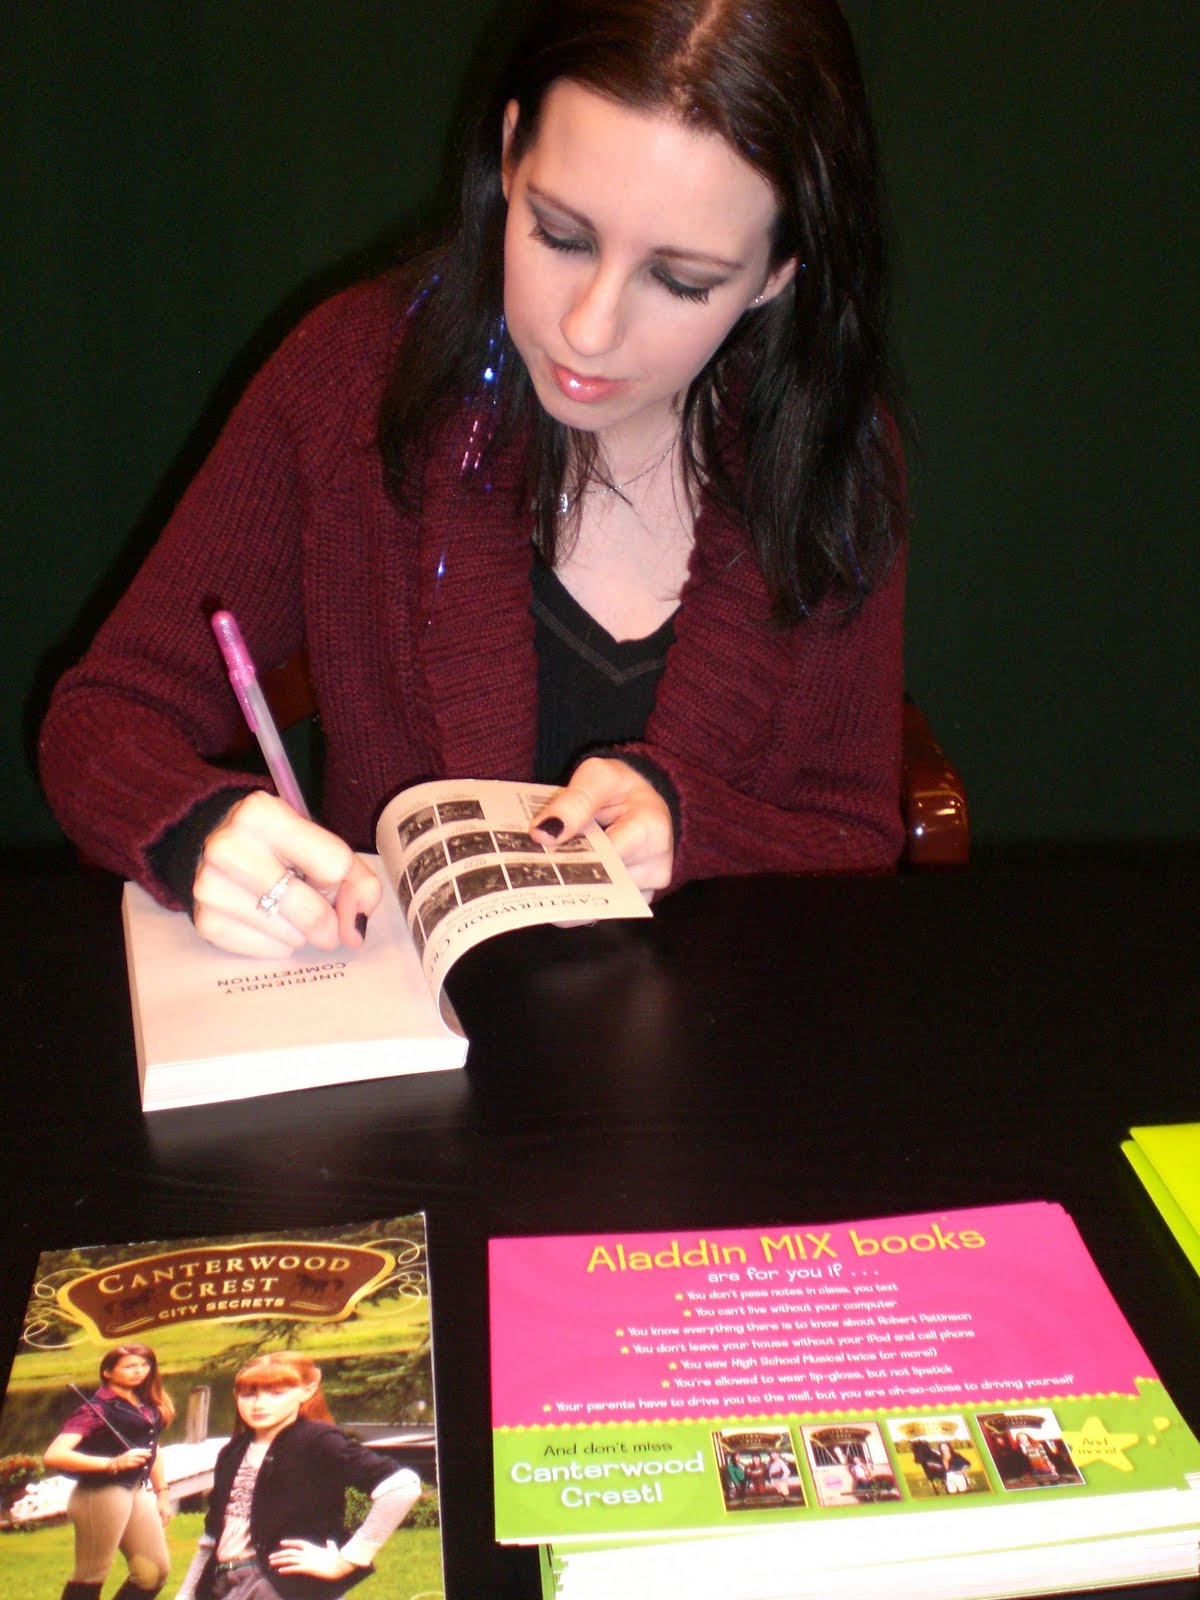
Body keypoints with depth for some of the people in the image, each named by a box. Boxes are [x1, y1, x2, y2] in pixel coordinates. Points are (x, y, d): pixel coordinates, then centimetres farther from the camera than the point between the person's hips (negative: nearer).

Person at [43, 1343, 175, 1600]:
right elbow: (53, 1456, -24)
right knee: (91, 1576, 0)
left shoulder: (147, 1405, 9)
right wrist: (114, 1463, -29)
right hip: (101, 1494, -8)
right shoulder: (95, 1409, -13)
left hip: (137, 1491, 8)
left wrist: (162, 1493, 20)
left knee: (154, 1571, 9)